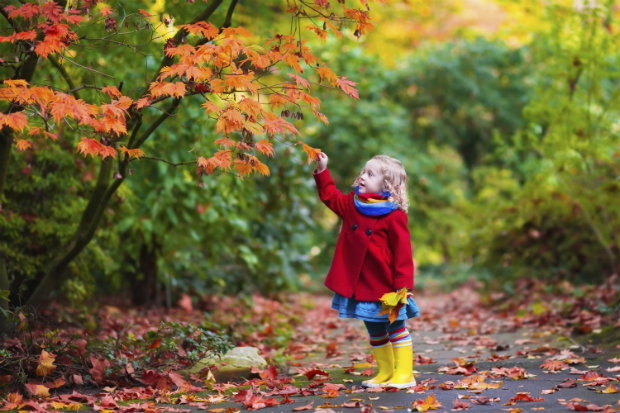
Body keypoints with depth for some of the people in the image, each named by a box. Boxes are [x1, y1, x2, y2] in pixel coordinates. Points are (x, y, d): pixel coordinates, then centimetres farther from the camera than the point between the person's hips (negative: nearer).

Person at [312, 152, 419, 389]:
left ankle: (404, 374, 9)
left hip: (384, 285, -7)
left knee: (395, 327, 3)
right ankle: (385, 372, 24)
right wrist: (322, 171, 13)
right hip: (359, 284, 7)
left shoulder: (394, 216, -14)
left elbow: (403, 252, -14)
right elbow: (330, 196, 23)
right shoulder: (352, 205, 6)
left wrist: (403, 285, -17)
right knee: (374, 331, 14)